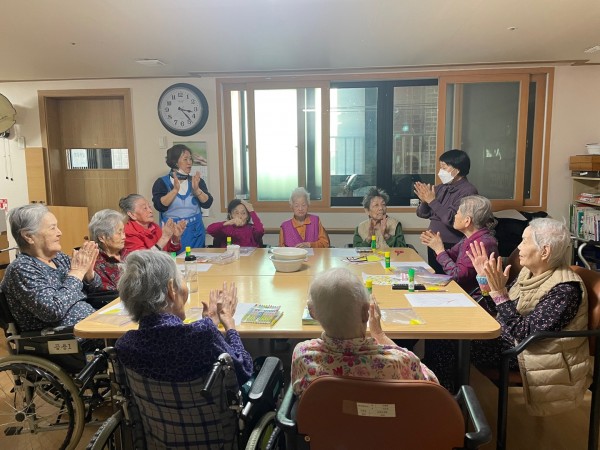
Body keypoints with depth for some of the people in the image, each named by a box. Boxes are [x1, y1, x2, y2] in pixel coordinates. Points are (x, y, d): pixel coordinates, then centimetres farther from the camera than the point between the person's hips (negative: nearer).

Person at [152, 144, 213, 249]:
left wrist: (196, 189, -18)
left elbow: (207, 203, -3)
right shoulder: (162, 182, -2)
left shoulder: (197, 181, 7)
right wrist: (175, 190, -22)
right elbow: (159, 206, -15)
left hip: (195, 232, 3)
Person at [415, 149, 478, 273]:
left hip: (453, 248, -7)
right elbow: (422, 214, 11)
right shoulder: (441, 188, 6)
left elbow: (451, 219, -25)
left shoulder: (468, 191, -14)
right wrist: (424, 201, -9)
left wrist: (432, 201, -18)